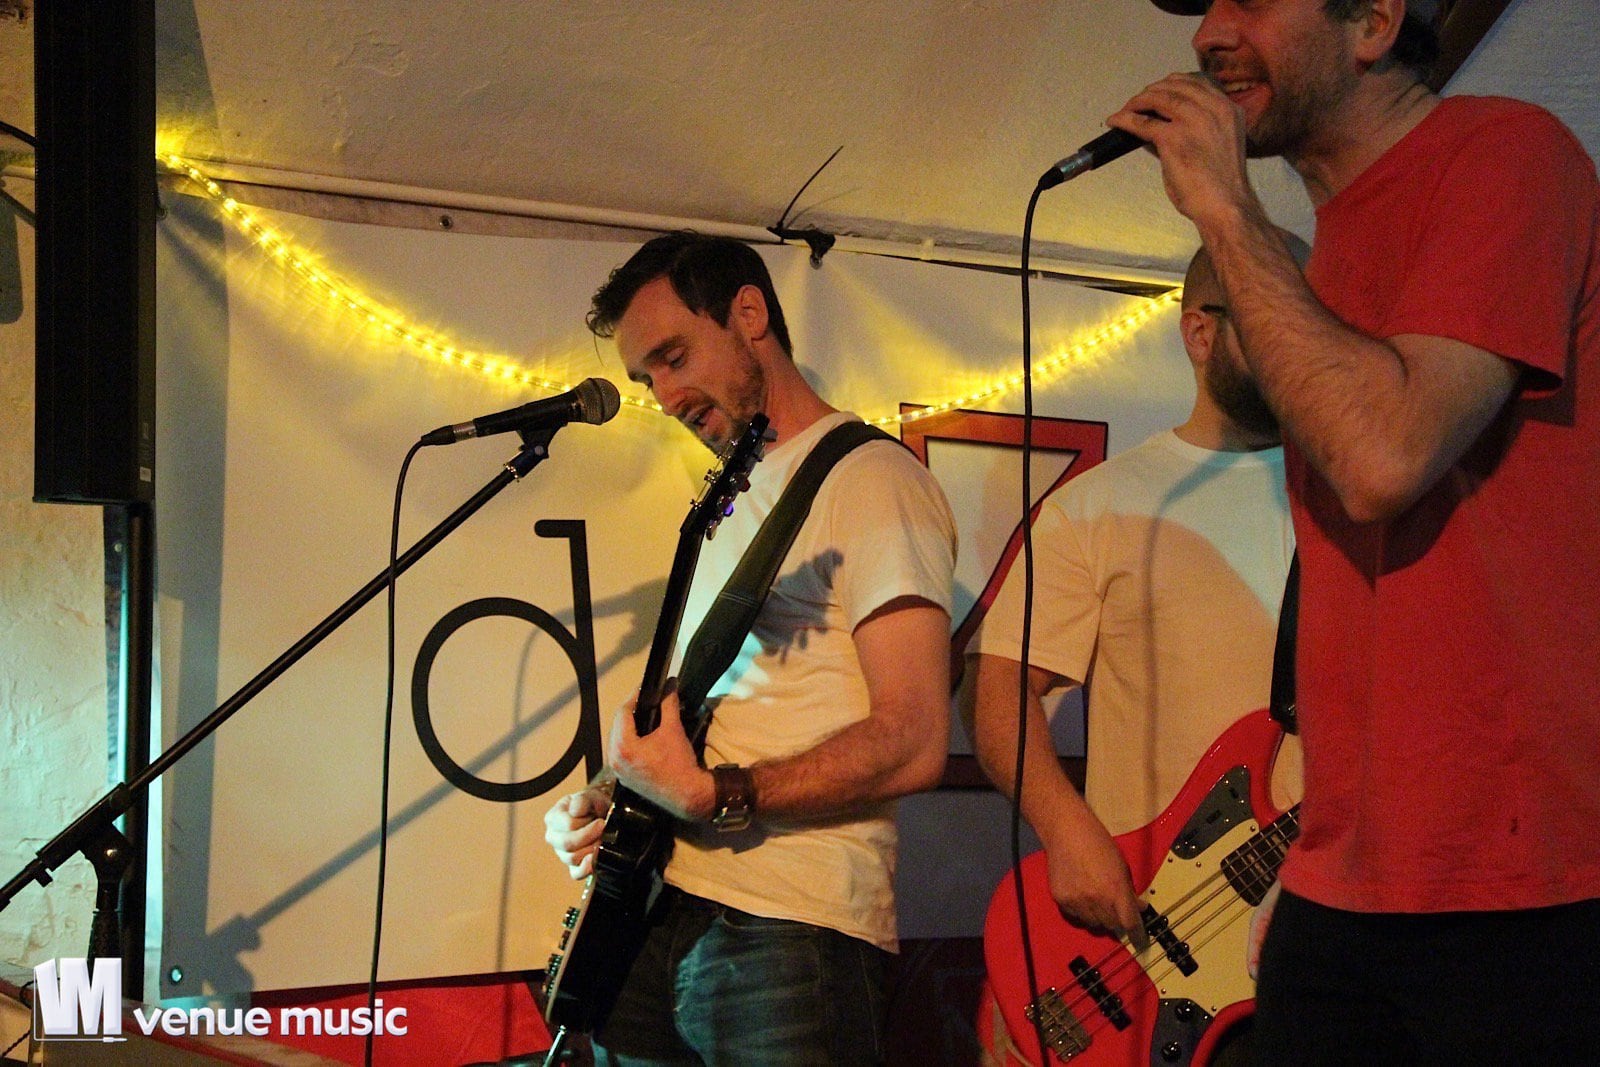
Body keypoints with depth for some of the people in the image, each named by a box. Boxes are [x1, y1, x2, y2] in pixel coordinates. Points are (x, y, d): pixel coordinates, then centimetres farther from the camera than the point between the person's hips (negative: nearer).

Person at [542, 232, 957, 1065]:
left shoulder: (866, 479, -7)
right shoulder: (729, 502, 21)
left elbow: (913, 744, -17)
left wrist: (710, 796, -21)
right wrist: (611, 808, 9)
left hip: (785, 933, -8)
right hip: (653, 912, 8)